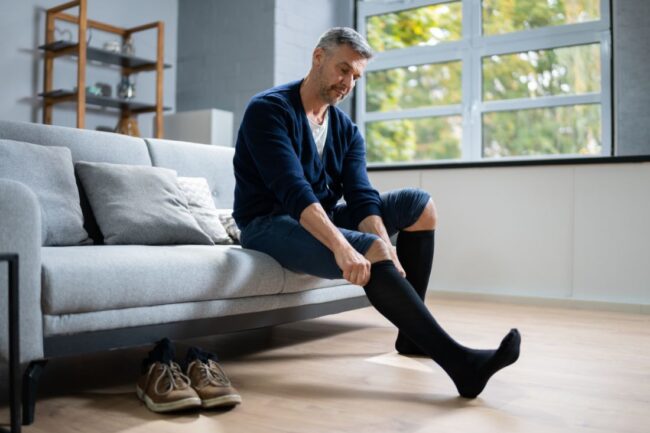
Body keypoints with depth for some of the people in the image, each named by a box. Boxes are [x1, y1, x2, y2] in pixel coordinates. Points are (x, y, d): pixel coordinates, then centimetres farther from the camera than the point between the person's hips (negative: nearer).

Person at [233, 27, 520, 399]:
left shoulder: (347, 130, 7)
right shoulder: (268, 110, -14)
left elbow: (362, 197, -8)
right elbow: (293, 190, -29)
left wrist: (388, 251, -27)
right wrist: (342, 246, -42)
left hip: (323, 218, 8)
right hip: (270, 224, -7)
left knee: (420, 205, -4)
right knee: (371, 251, -32)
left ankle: (414, 331, -2)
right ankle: (456, 359, -32)